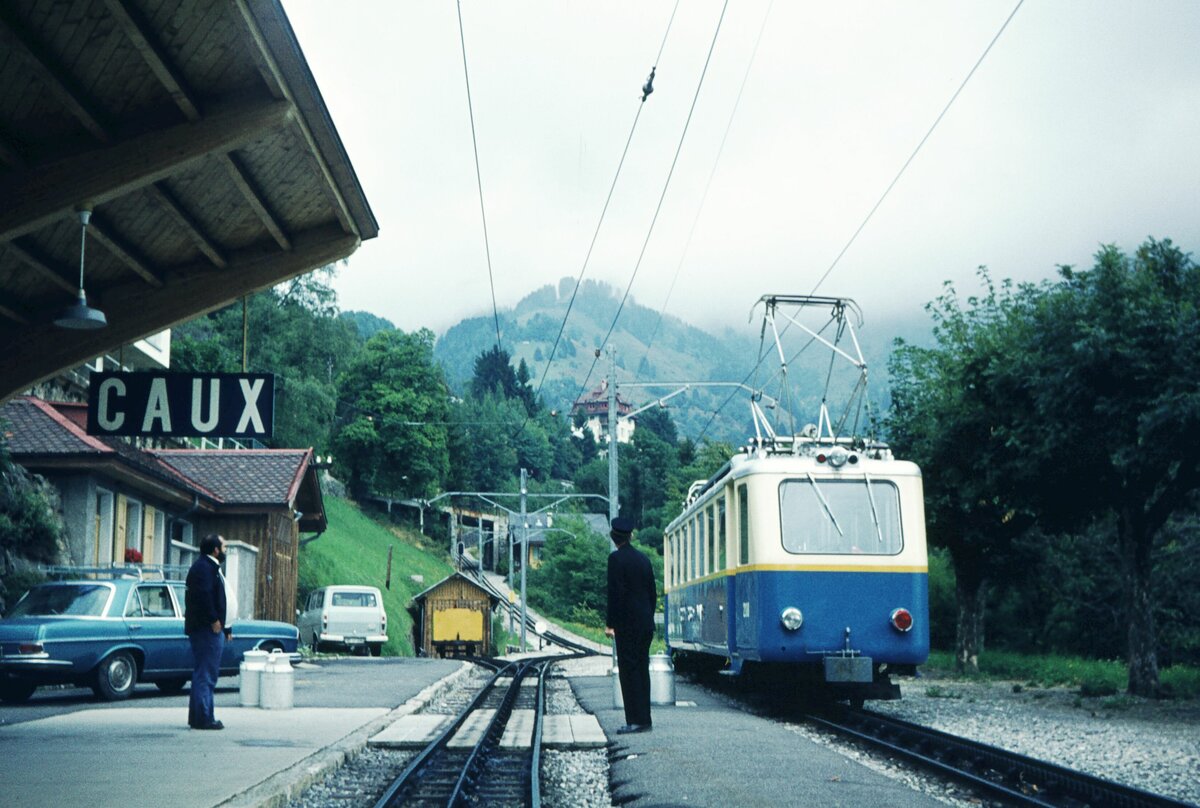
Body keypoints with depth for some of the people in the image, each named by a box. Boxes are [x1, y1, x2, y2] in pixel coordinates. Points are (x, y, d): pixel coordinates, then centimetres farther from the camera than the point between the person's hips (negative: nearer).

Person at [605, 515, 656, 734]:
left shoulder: (616, 558, -10)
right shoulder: (643, 558, 12)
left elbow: (615, 593, -15)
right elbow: (652, 592, 15)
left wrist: (611, 624, -11)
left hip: (627, 623, -7)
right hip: (645, 623, 7)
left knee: (628, 669, -6)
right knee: (642, 669, 11)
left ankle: (636, 721, -9)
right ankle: (644, 720, 12)